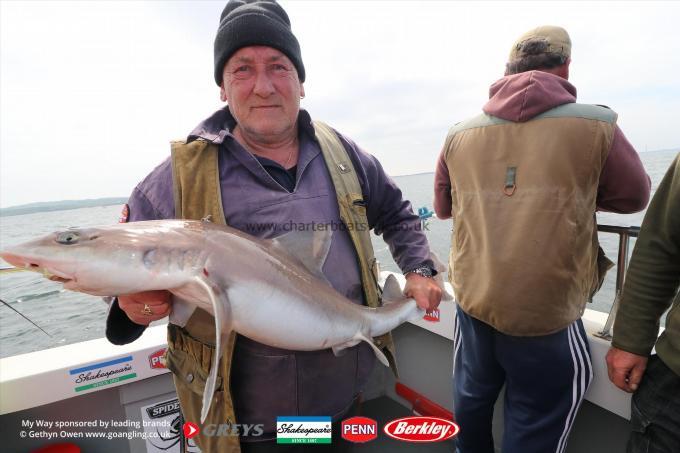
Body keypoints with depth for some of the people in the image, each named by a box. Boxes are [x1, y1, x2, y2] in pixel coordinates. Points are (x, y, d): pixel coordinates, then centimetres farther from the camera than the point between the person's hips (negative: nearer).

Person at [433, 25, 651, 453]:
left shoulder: (459, 134, 1)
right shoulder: (596, 125, -7)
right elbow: (635, 196, 8)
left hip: (472, 304, 4)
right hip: (547, 314, -3)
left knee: (472, 400, 24)